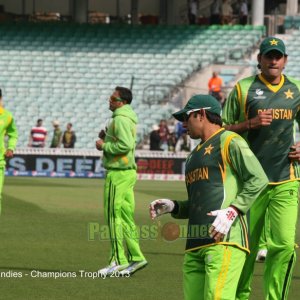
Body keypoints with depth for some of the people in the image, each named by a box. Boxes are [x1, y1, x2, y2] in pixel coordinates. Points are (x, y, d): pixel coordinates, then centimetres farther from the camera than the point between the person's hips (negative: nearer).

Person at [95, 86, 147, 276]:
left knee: (115, 216, -7)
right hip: (128, 172, 10)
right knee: (126, 217, 12)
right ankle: (136, 257, 12)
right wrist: (107, 139, 13)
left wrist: (104, 146, -13)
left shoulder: (121, 119, -15)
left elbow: (125, 145, -25)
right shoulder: (128, 119, 17)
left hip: (118, 173, -10)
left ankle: (119, 260, -6)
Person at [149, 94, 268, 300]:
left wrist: (232, 211, -18)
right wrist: (173, 207, 14)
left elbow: (258, 179, -9)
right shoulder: (195, 155, 29)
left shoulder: (229, 142, 2)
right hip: (195, 244, 9)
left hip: (224, 239, -9)